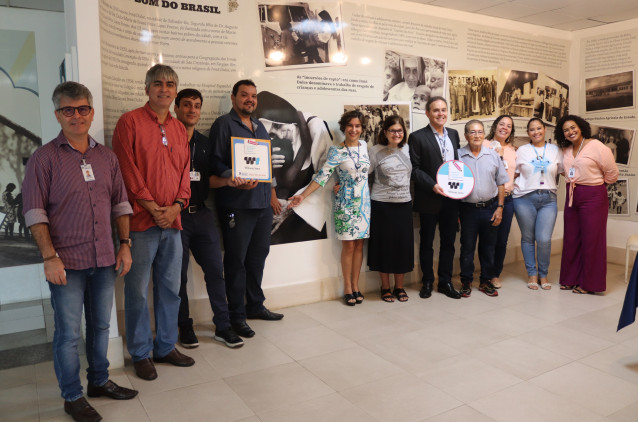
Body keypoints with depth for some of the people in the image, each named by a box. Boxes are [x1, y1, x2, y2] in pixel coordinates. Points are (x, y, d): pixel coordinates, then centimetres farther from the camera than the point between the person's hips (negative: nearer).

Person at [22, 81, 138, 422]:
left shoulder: (106, 157, 9)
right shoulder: (44, 158, -5)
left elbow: (120, 204, 12)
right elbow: (35, 212, -9)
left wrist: (124, 244, 6)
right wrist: (50, 257, -14)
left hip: (104, 259, 5)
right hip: (66, 262, -4)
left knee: (100, 325, 17)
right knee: (68, 333, 5)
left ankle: (100, 381, 34)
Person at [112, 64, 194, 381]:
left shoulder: (179, 129, 15)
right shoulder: (130, 122, -2)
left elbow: (185, 171, 13)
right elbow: (128, 170, -8)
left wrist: (176, 206, -3)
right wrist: (153, 208, -12)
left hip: (172, 221, 6)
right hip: (140, 222, -5)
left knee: (170, 288, 13)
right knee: (137, 291, 2)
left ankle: (166, 346, 27)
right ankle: (140, 353, 18)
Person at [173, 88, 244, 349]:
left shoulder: (205, 143, 15)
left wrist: (228, 180, -5)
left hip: (202, 214, 5)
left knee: (215, 270, 4)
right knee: (179, 275, 5)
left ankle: (222, 326, 14)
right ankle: (184, 326, 21)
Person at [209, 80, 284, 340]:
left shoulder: (260, 126, 20)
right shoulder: (223, 124, -3)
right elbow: (215, 162, -11)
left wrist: (269, 189, 15)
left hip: (262, 202, 7)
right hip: (236, 204, -7)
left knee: (258, 255, 15)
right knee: (236, 259, -1)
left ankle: (255, 305, 29)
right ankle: (237, 315, 9)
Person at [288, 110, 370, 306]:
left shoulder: (364, 145, 6)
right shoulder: (336, 151, -8)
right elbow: (323, 175, -11)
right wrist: (303, 195, -19)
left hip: (364, 202, 4)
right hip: (345, 203, -4)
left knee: (359, 244, 7)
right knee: (348, 245, -2)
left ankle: (355, 286, 18)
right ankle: (348, 288, 10)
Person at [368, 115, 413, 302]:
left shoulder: (407, 149, 8)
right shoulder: (376, 151, -4)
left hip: (404, 204, 3)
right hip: (382, 204, -3)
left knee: (403, 244, 6)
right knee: (384, 244, 4)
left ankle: (399, 287, 22)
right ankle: (385, 287, 20)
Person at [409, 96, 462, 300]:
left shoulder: (453, 134, 11)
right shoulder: (417, 137, -6)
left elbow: (458, 162, 16)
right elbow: (415, 169, -9)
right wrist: (432, 186, -19)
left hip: (452, 198, 5)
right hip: (429, 199, -4)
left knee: (448, 241, 11)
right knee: (427, 242, 8)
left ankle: (445, 281, 24)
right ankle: (427, 281, 23)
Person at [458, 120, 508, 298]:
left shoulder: (493, 155, 6)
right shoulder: (458, 156, -1)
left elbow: (501, 183, 8)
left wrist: (499, 207, 1)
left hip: (490, 208, 2)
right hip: (468, 208, -2)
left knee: (488, 246, 10)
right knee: (467, 247, 5)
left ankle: (486, 281, 24)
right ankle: (466, 282, 19)